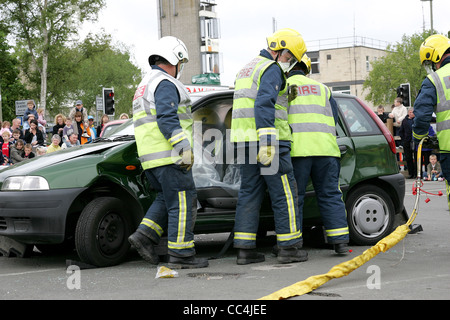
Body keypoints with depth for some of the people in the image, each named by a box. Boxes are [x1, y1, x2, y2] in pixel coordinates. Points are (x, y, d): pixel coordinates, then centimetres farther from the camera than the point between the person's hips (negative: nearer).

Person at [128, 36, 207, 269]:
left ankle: (144, 235, 7)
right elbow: (167, 119, -22)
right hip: (168, 156, -10)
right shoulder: (165, 84, -9)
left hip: (150, 158, 10)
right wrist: (184, 146, -24)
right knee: (183, 201, -5)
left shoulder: (145, 85, 24)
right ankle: (181, 254, -4)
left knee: (167, 198, 18)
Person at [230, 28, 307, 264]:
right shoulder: (271, 70, -8)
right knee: (284, 193, -3)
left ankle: (245, 249, 7)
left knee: (249, 192, 9)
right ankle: (289, 247, -1)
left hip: (245, 142, 9)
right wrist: (267, 141, -26)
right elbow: (264, 104, -21)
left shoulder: (248, 68, 24)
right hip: (268, 141, -9)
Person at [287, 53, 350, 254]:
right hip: (325, 147, 3)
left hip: (296, 149, -3)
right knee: (330, 195, 7)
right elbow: (334, 117, 18)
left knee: (294, 197, 2)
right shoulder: (321, 88, 21)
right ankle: (340, 241, 5)